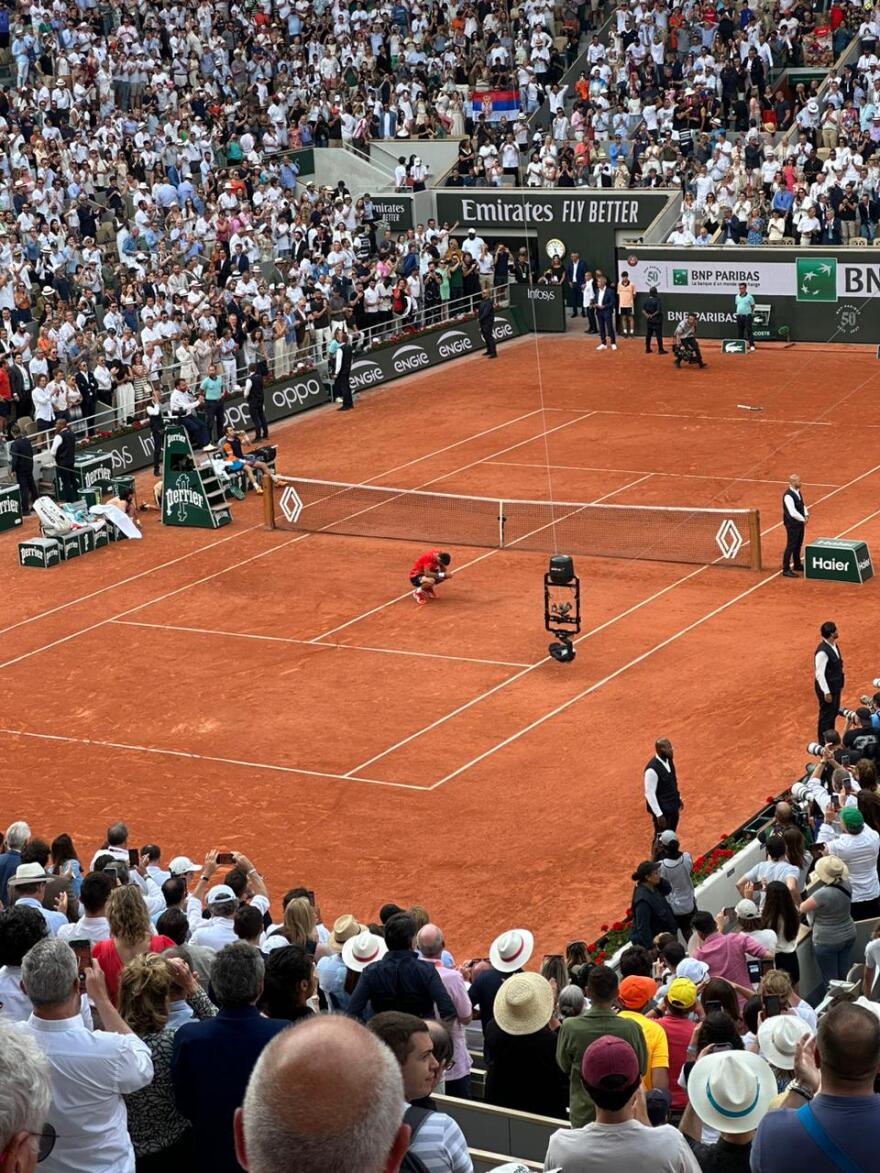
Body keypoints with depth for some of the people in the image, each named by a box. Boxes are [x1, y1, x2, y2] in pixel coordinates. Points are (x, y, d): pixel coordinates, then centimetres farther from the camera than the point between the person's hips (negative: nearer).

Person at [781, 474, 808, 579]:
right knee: (791, 546, -3)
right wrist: (803, 519, -16)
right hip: (792, 524, -9)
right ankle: (786, 570, 4)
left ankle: (797, 565, 37)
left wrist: (806, 515, -2)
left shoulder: (798, 492, 6)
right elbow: (793, 512, -28)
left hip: (800, 522, 9)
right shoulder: (788, 496, -24)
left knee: (798, 544, 21)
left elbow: (802, 505, 16)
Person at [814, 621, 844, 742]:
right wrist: (826, 692, -22)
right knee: (826, 715, 4)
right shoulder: (822, 651, -28)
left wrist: (840, 683, 19)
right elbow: (819, 674, -25)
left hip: (835, 686, 9)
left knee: (834, 713, 22)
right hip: (827, 688, -9)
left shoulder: (834, 645, 1)